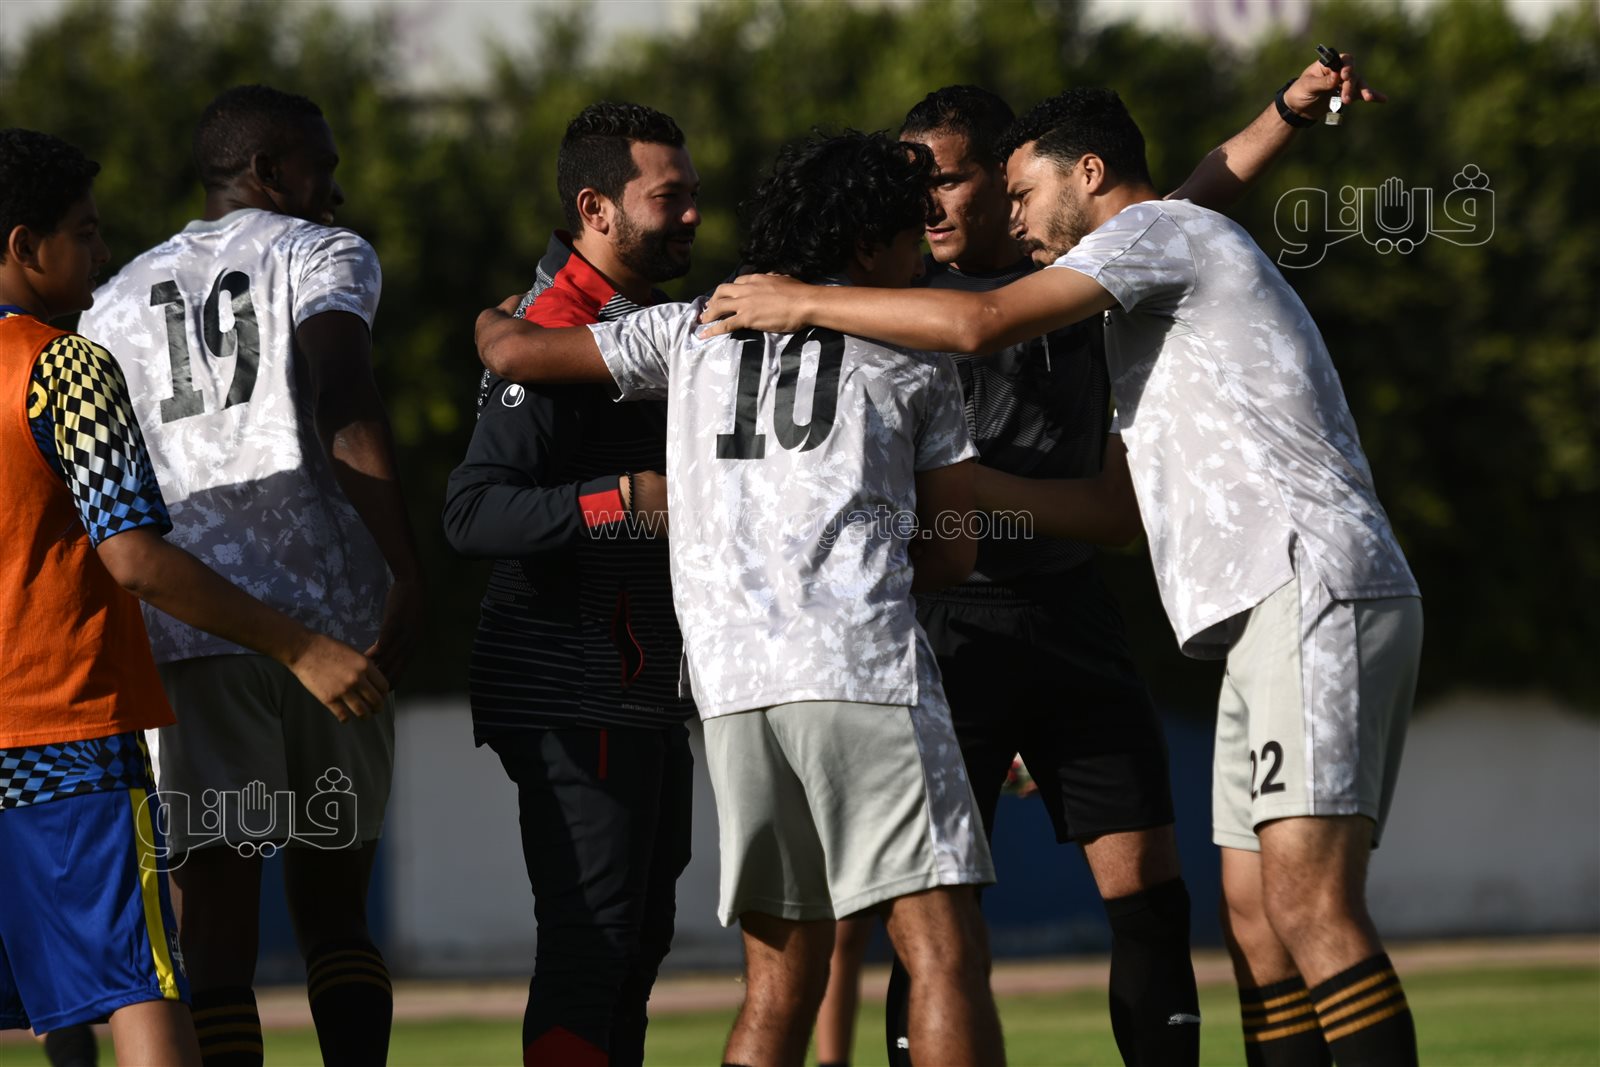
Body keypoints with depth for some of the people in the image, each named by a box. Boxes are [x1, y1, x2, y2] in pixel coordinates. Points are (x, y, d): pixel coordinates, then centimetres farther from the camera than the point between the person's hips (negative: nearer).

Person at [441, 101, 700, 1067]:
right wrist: (621, 501, -33)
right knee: (592, 941, -13)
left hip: (647, 689, 10)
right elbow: (473, 512, -26)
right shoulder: (553, 336, -15)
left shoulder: (653, 323, 17)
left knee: (638, 935, 13)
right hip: (574, 690, -10)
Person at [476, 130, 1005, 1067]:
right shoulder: (915, 360, 14)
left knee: (781, 984, 10)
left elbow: (515, 354, 23)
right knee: (945, 953, -10)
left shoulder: (693, 330, 20)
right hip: (867, 671, -4)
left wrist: (494, 320, 46)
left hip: (732, 677, 4)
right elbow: (953, 552, 15)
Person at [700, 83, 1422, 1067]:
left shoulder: (1161, 230, 1)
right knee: (1253, 918, 3)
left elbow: (981, 324, -13)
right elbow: (1135, 504, 35)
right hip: (1278, 614, 10)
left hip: (1315, 588, -10)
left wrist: (803, 304, -3)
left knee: (1308, 910, -19)